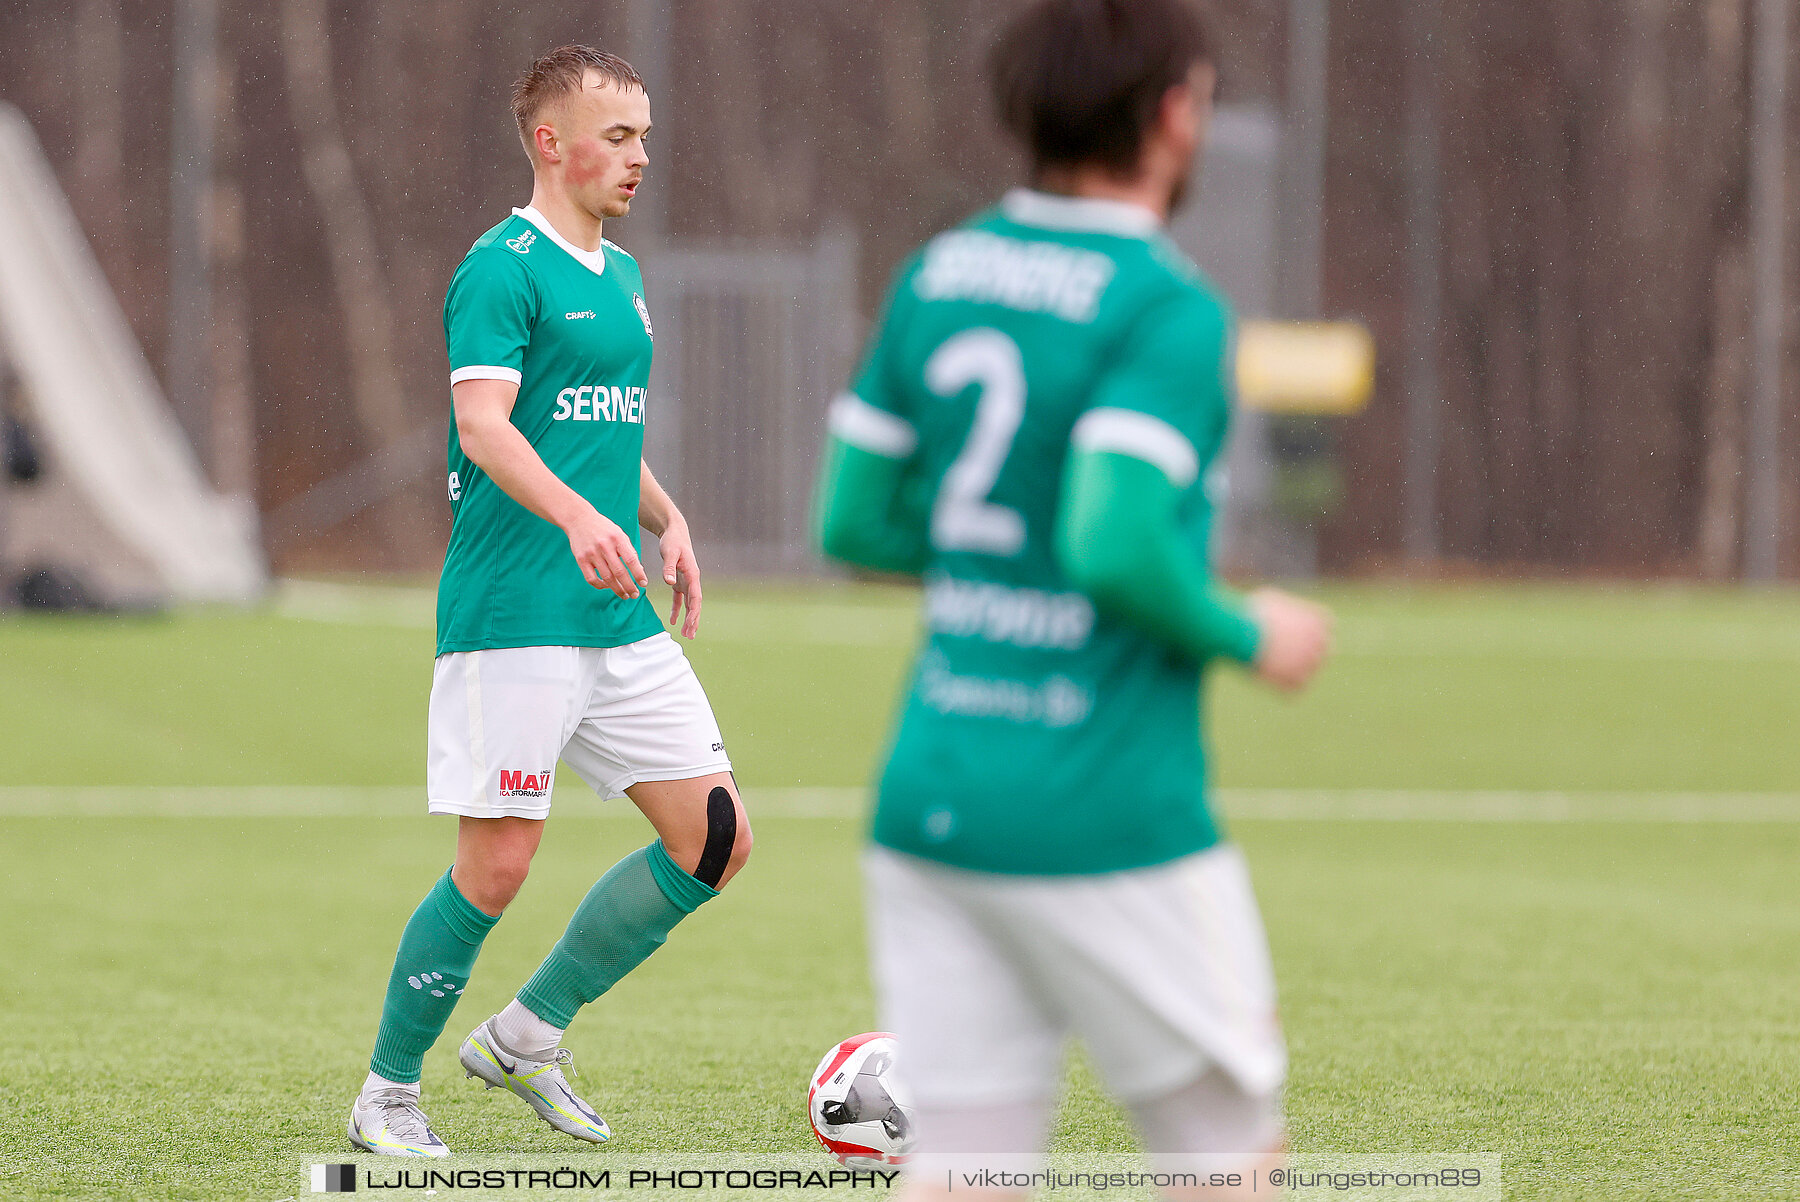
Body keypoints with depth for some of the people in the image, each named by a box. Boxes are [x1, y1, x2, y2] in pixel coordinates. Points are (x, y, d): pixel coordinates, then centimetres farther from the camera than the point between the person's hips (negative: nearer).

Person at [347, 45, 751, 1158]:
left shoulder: (620, 275, 18)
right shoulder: (504, 267, -8)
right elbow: (484, 425, -21)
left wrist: (666, 520, 13)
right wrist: (576, 516, -36)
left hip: (618, 613, 8)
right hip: (511, 615, -8)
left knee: (716, 840, 3)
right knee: (498, 866, -8)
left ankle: (530, 1032, 16)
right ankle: (387, 1098, 8)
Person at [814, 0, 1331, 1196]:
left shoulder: (937, 275, 8)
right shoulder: (1168, 311, -13)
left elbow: (853, 522, 13)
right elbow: (1116, 548, -24)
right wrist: (1249, 637, -6)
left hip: (928, 811, 7)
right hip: (1105, 828, -6)